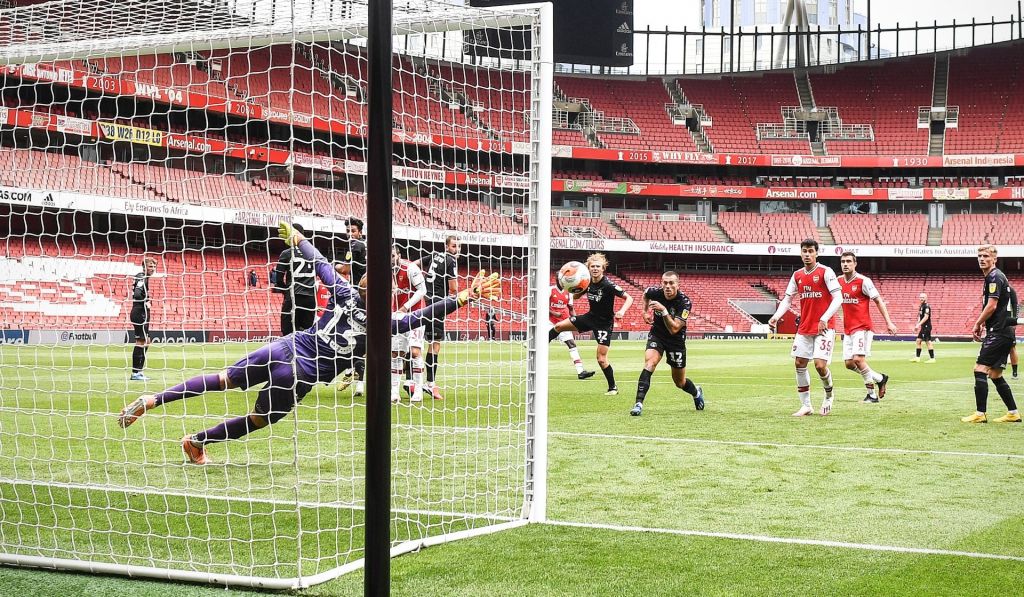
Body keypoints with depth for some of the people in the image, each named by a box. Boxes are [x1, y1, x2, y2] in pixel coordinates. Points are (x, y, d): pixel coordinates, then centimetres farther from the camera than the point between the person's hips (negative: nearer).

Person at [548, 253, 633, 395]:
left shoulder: (608, 285, -23)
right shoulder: (587, 282, -5)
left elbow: (629, 298, -23)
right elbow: (576, 296, 11)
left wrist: (622, 311, -42)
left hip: (604, 323, -6)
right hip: (590, 316, 6)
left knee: (601, 359, -10)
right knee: (559, 326, 7)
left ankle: (613, 387, 7)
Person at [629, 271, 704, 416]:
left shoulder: (685, 302, -26)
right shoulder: (655, 292, -16)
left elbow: (674, 329, -32)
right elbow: (645, 294, 12)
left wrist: (664, 310, -41)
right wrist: (645, 311, 6)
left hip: (676, 341, -1)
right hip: (656, 335, 2)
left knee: (680, 382, 10)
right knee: (649, 362, -28)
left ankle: (697, 392, 46)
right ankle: (639, 403, -31)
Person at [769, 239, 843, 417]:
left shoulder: (825, 272, -9)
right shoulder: (797, 275, 9)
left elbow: (838, 298, -15)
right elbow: (787, 299, 12)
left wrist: (825, 319, -26)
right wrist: (776, 316, -6)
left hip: (824, 327, -6)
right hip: (804, 328, 6)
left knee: (820, 364, -15)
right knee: (799, 364, 3)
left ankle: (829, 394, 16)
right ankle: (806, 406, 12)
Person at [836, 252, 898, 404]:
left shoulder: (863, 281, -10)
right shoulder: (839, 281, 9)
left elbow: (878, 300, -7)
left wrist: (888, 322, -11)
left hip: (862, 327, -7)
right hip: (848, 329, 7)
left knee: (858, 359, -18)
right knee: (849, 363, 2)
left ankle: (872, 394, -1)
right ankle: (880, 378, 21)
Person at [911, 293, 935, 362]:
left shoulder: (927, 306, -13)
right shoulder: (921, 306, 16)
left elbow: (926, 317, -21)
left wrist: (918, 324, -23)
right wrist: (917, 325, 14)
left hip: (927, 326, -10)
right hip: (923, 327, 10)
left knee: (928, 342, -7)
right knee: (918, 341, 10)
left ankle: (932, 358, -4)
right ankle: (917, 357, 13)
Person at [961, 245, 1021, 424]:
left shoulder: (995, 277, -11)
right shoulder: (994, 277, 20)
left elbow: (991, 306, -18)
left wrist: (977, 324, -7)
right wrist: (983, 324, 17)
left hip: (998, 332, -10)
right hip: (1005, 331, 10)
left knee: (980, 369, -11)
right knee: (995, 375, 13)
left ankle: (980, 414, -12)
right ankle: (1013, 413, 15)